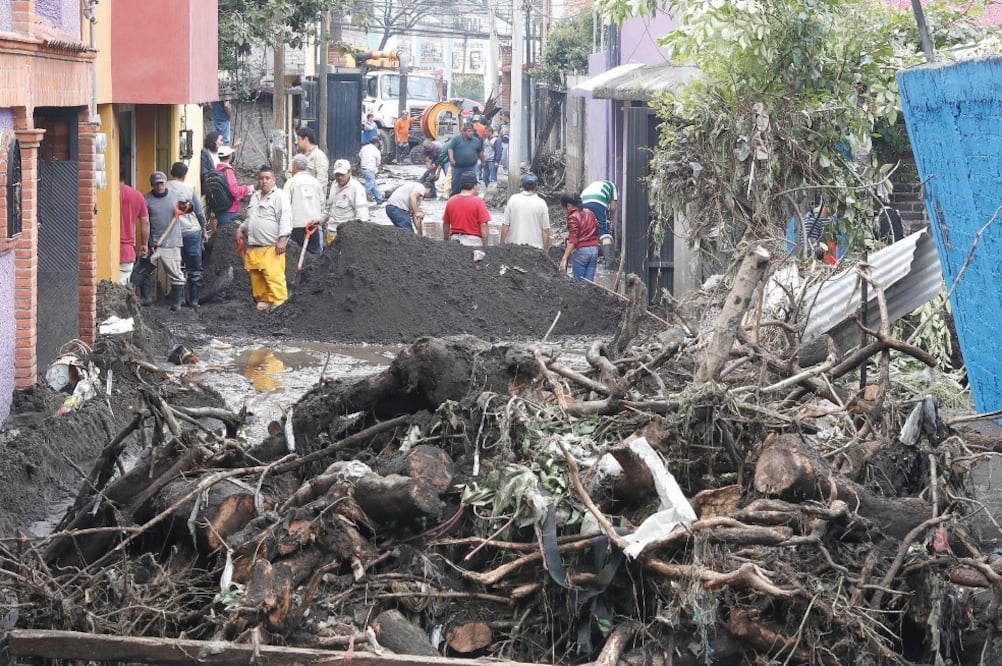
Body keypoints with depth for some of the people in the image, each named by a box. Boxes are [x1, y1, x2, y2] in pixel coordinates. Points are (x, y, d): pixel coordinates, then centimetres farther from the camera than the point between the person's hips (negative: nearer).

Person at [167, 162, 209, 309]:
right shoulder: (189, 189, -5)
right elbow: (199, 212, 1)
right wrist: (204, 230, 14)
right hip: (192, 231, -1)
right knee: (195, 269, 6)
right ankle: (193, 301, 3)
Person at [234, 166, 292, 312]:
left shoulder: (279, 196, -3)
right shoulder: (255, 197, 23)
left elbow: (285, 218, -12)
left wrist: (283, 238, -21)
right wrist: (241, 229, 20)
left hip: (272, 247, -8)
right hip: (253, 247, 8)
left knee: (274, 277, -15)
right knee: (256, 278, 8)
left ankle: (279, 303, -16)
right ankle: (262, 302, 17)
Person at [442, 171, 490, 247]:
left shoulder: (451, 201, 4)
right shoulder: (478, 202, -9)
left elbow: (445, 224, 12)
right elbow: (483, 225, -12)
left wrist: (446, 241, 24)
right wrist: (485, 246, -6)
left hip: (455, 239, 4)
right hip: (473, 241, -4)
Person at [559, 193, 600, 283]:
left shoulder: (573, 218, -13)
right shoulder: (589, 212, 9)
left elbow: (572, 241, -19)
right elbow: (597, 231, 17)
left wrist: (564, 259, -22)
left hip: (580, 251, -7)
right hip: (594, 249, 7)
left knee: (579, 283, 2)